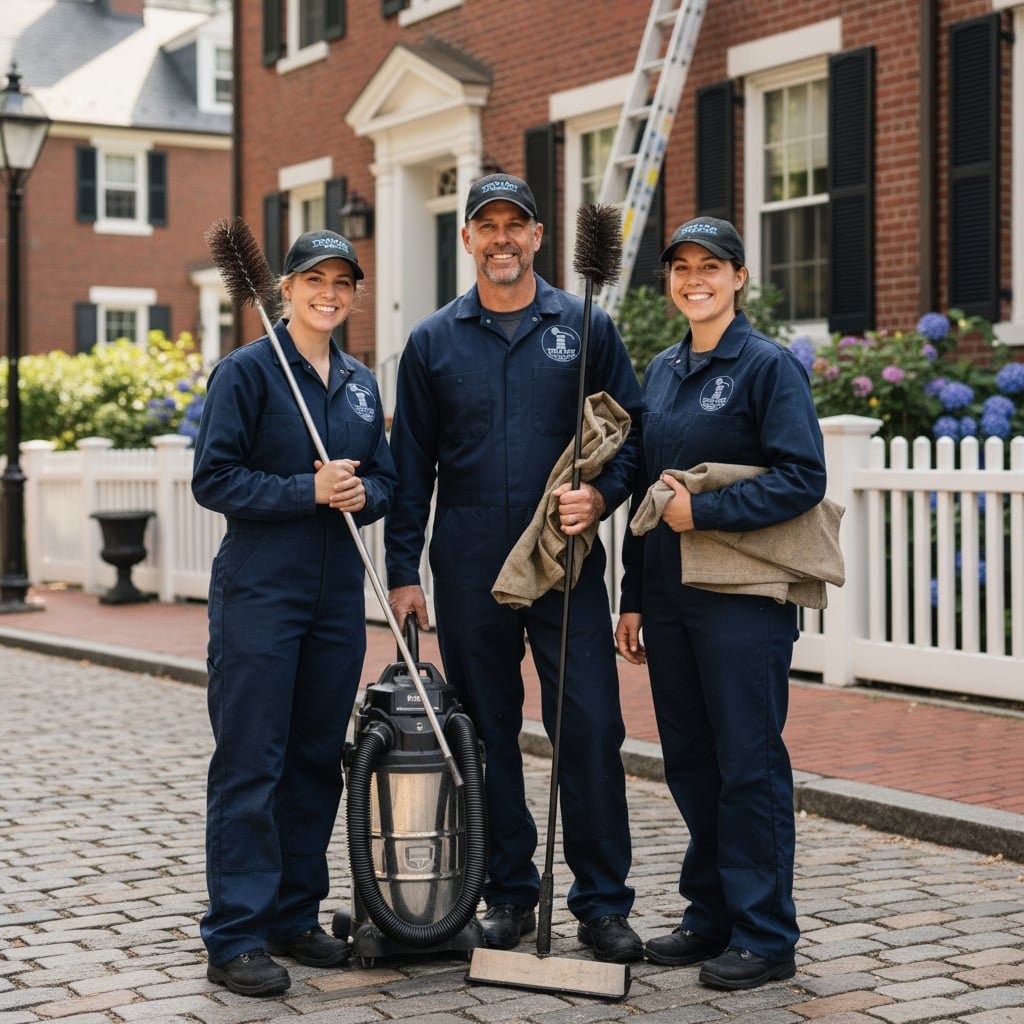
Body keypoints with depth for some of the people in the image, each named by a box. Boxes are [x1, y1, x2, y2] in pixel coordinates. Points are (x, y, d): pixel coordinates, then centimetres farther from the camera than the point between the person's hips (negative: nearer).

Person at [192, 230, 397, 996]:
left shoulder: (361, 383, 13)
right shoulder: (248, 370, -5)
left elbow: (385, 479, 17)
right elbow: (214, 478, -10)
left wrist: (362, 493, -6)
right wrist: (308, 490, -19)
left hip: (337, 596, 6)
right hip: (259, 593, -6)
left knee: (317, 761, 10)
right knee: (249, 765, -4)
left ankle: (294, 917, 21)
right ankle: (235, 936, 1)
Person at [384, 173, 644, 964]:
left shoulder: (586, 328, 5)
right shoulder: (432, 342, 8)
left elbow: (633, 433, 7)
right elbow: (411, 463, 9)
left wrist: (601, 495, -12)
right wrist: (403, 570, 4)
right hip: (469, 571, 1)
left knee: (591, 727, -4)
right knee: (488, 730, 7)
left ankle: (603, 901, 6)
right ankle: (509, 892, 19)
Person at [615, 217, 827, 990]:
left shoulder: (769, 365, -6)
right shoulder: (662, 372, 15)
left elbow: (803, 478, -14)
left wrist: (702, 511, -17)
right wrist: (634, 596, 16)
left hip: (742, 594, -7)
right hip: (669, 594, 7)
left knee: (749, 763, -2)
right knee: (689, 760, 11)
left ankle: (765, 936, 7)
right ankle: (711, 917, 24)